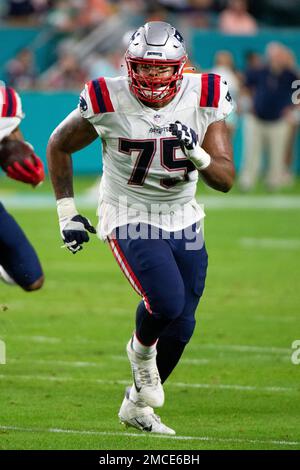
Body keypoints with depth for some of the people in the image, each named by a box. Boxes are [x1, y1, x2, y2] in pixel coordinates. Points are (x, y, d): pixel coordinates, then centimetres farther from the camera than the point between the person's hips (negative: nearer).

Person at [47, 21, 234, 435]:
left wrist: (197, 153, -32)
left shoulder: (204, 101, -11)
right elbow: (59, 147, 1)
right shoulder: (108, 102, -17)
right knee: (167, 302, -25)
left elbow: (226, 179, -12)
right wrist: (67, 212, -1)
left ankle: (138, 404, 27)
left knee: (181, 326, 4)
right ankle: (141, 349, 10)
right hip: (130, 221, -4)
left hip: (184, 223, 4)